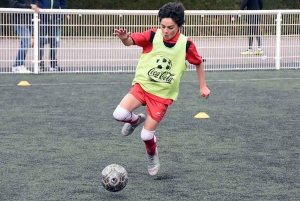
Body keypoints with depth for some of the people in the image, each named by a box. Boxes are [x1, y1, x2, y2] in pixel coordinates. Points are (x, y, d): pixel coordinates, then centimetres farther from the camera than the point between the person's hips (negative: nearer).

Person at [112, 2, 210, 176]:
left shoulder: (186, 44, -12)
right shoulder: (153, 36, -13)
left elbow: (199, 62, 6)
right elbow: (131, 41, -25)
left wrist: (203, 86, 7)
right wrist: (124, 38, -49)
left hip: (163, 94, -1)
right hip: (142, 85, 1)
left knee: (147, 135, -5)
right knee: (119, 114, -21)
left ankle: (153, 158, 30)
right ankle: (136, 120, 16)